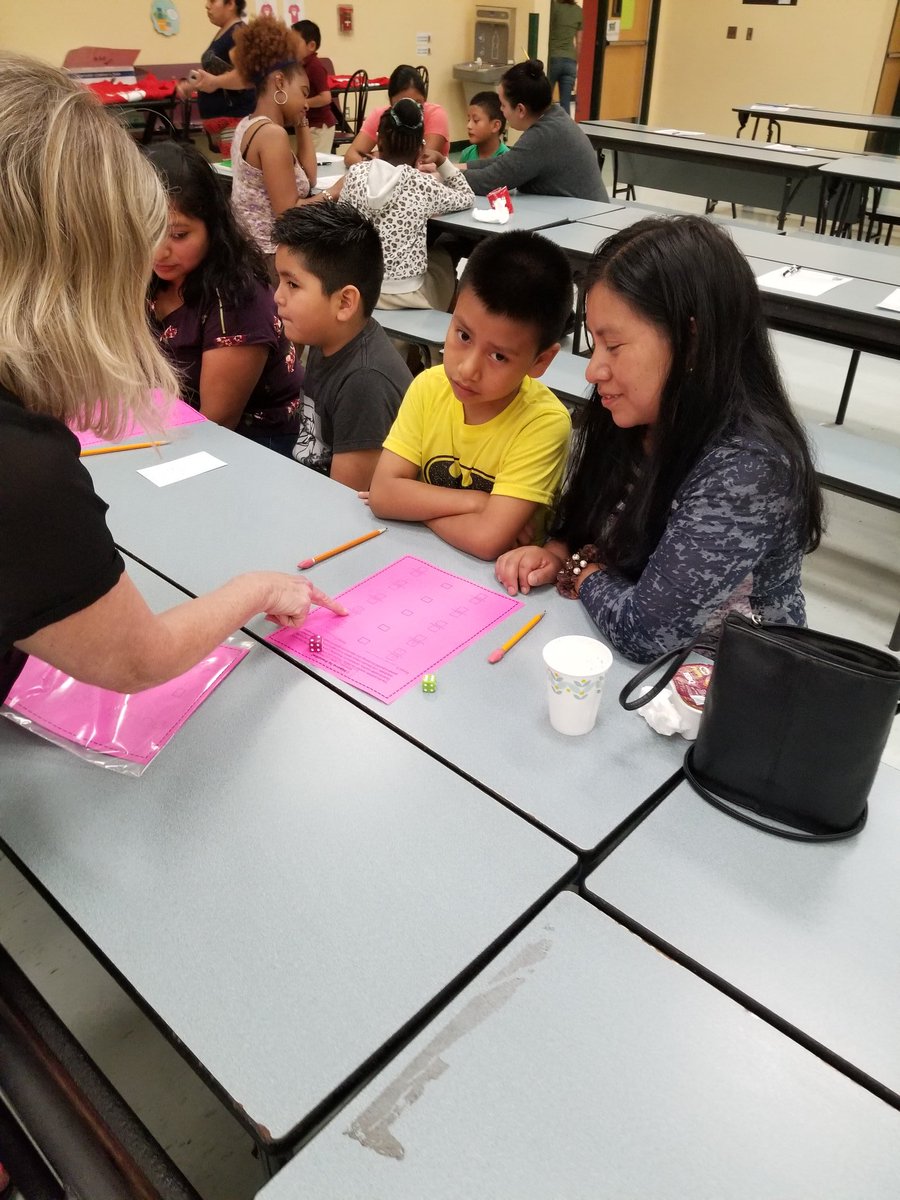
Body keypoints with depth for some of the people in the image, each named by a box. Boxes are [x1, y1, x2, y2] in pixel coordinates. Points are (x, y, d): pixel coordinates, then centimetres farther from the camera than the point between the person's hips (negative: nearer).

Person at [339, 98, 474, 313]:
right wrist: (442, 161, 8)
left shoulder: (355, 173, -5)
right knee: (443, 257, 31)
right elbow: (467, 198, 6)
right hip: (406, 295, -3)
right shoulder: (423, 184, -11)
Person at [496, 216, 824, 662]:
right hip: (624, 662, 6)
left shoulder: (746, 469, -27)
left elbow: (641, 630, -28)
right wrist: (554, 553, -9)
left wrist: (579, 568, -11)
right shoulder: (634, 421, -5)